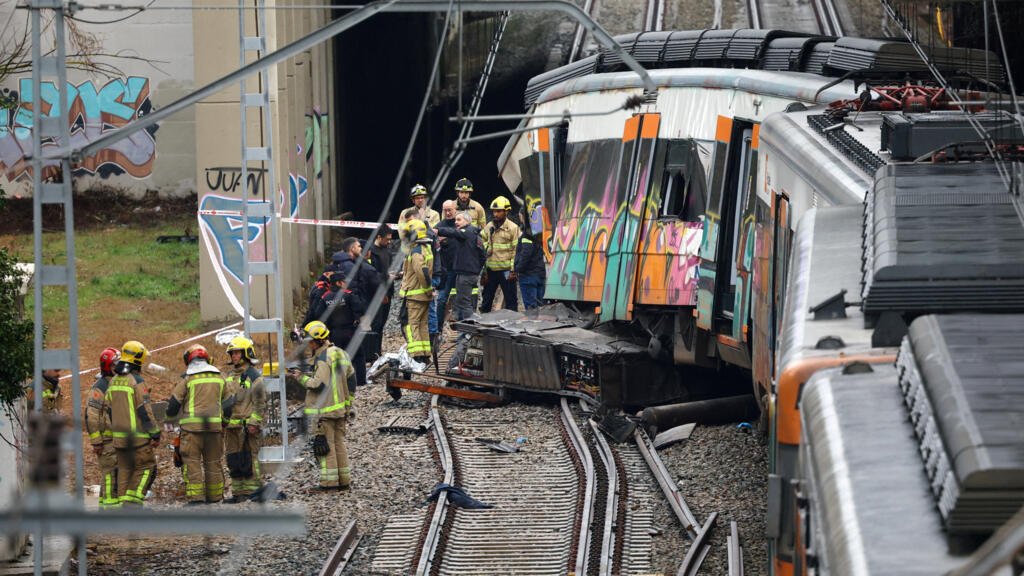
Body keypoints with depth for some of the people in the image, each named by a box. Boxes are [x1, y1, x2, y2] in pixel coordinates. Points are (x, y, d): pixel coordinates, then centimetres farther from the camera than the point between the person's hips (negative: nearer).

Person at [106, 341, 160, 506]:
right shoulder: (137, 381, -14)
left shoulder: (114, 381, 11)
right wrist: (155, 434, -11)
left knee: (124, 469, 12)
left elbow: (107, 407, 16)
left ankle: (123, 502, 10)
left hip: (118, 435, 7)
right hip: (137, 436, -7)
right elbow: (145, 410, -16)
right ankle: (133, 500, -8)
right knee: (146, 467, 1)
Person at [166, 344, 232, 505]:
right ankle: (214, 496, 16)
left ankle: (195, 496, -10)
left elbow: (174, 403, 1)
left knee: (192, 461, -2)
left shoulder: (188, 379, -3)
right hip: (215, 425, 4)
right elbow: (228, 403, 14)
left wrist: (171, 413, 23)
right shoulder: (219, 377, 10)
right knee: (213, 462, 12)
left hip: (192, 426, -4)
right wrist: (224, 421, 28)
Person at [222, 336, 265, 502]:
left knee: (249, 458, -7)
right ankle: (238, 491, 14)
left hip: (247, 425, -7)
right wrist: (221, 419, 18)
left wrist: (254, 423, -15)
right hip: (230, 424, 7)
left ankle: (252, 489, -4)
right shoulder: (228, 375, 17)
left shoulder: (254, 375, -4)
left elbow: (260, 401, -8)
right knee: (233, 460, 8)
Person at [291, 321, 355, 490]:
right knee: (339, 443, 13)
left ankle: (329, 481, -5)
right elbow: (351, 379, 17)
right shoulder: (341, 354, 12)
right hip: (340, 409, 9)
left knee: (325, 445, -4)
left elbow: (319, 385, -21)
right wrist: (348, 403, 23)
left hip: (325, 410, -9)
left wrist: (302, 378, -9)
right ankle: (344, 480, 15)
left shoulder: (323, 357, -16)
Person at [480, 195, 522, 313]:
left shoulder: (513, 228, -4)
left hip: (506, 271, -5)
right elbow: (482, 249, 12)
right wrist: (484, 270, 8)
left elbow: (516, 250, -6)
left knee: (511, 300, 1)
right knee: (486, 300, 13)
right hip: (491, 271, 5)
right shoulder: (488, 227, 10)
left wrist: (513, 270, -11)